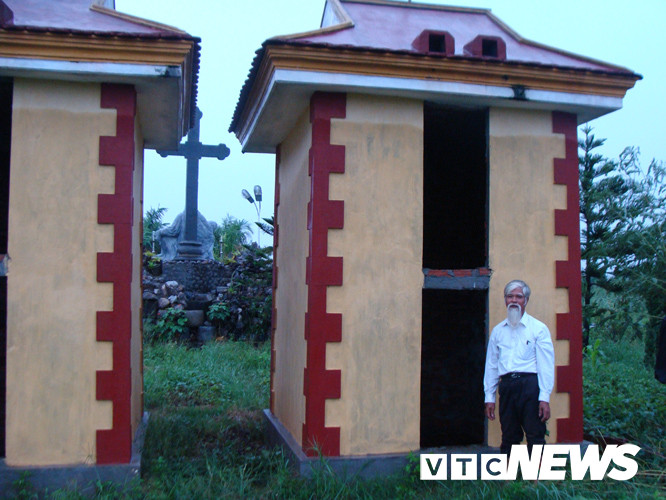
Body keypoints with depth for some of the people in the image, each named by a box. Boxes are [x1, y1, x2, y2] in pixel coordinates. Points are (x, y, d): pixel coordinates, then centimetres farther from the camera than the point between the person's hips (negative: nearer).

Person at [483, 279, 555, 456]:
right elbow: (491, 366, 17)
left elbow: (546, 365, -1)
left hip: (530, 384, -4)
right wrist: (489, 398, 11)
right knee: (509, 438, 7)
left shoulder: (538, 328, 5)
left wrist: (544, 398, -9)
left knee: (535, 437, -5)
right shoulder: (497, 331, 16)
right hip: (507, 386, 4)